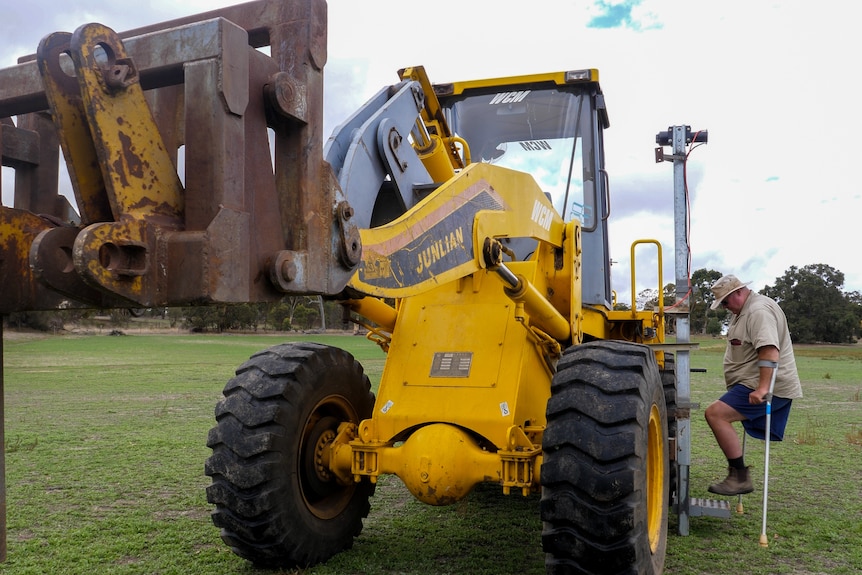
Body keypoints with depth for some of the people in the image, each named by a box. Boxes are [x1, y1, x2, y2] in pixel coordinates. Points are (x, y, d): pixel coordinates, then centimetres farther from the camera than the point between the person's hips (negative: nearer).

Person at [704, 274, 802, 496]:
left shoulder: (759, 311, -15)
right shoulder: (744, 311, 20)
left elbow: (769, 351, -29)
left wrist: (762, 388, -34)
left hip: (769, 387, -11)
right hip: (757, 385, 11)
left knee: (715, 413, -21)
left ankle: (739, 477, -18)